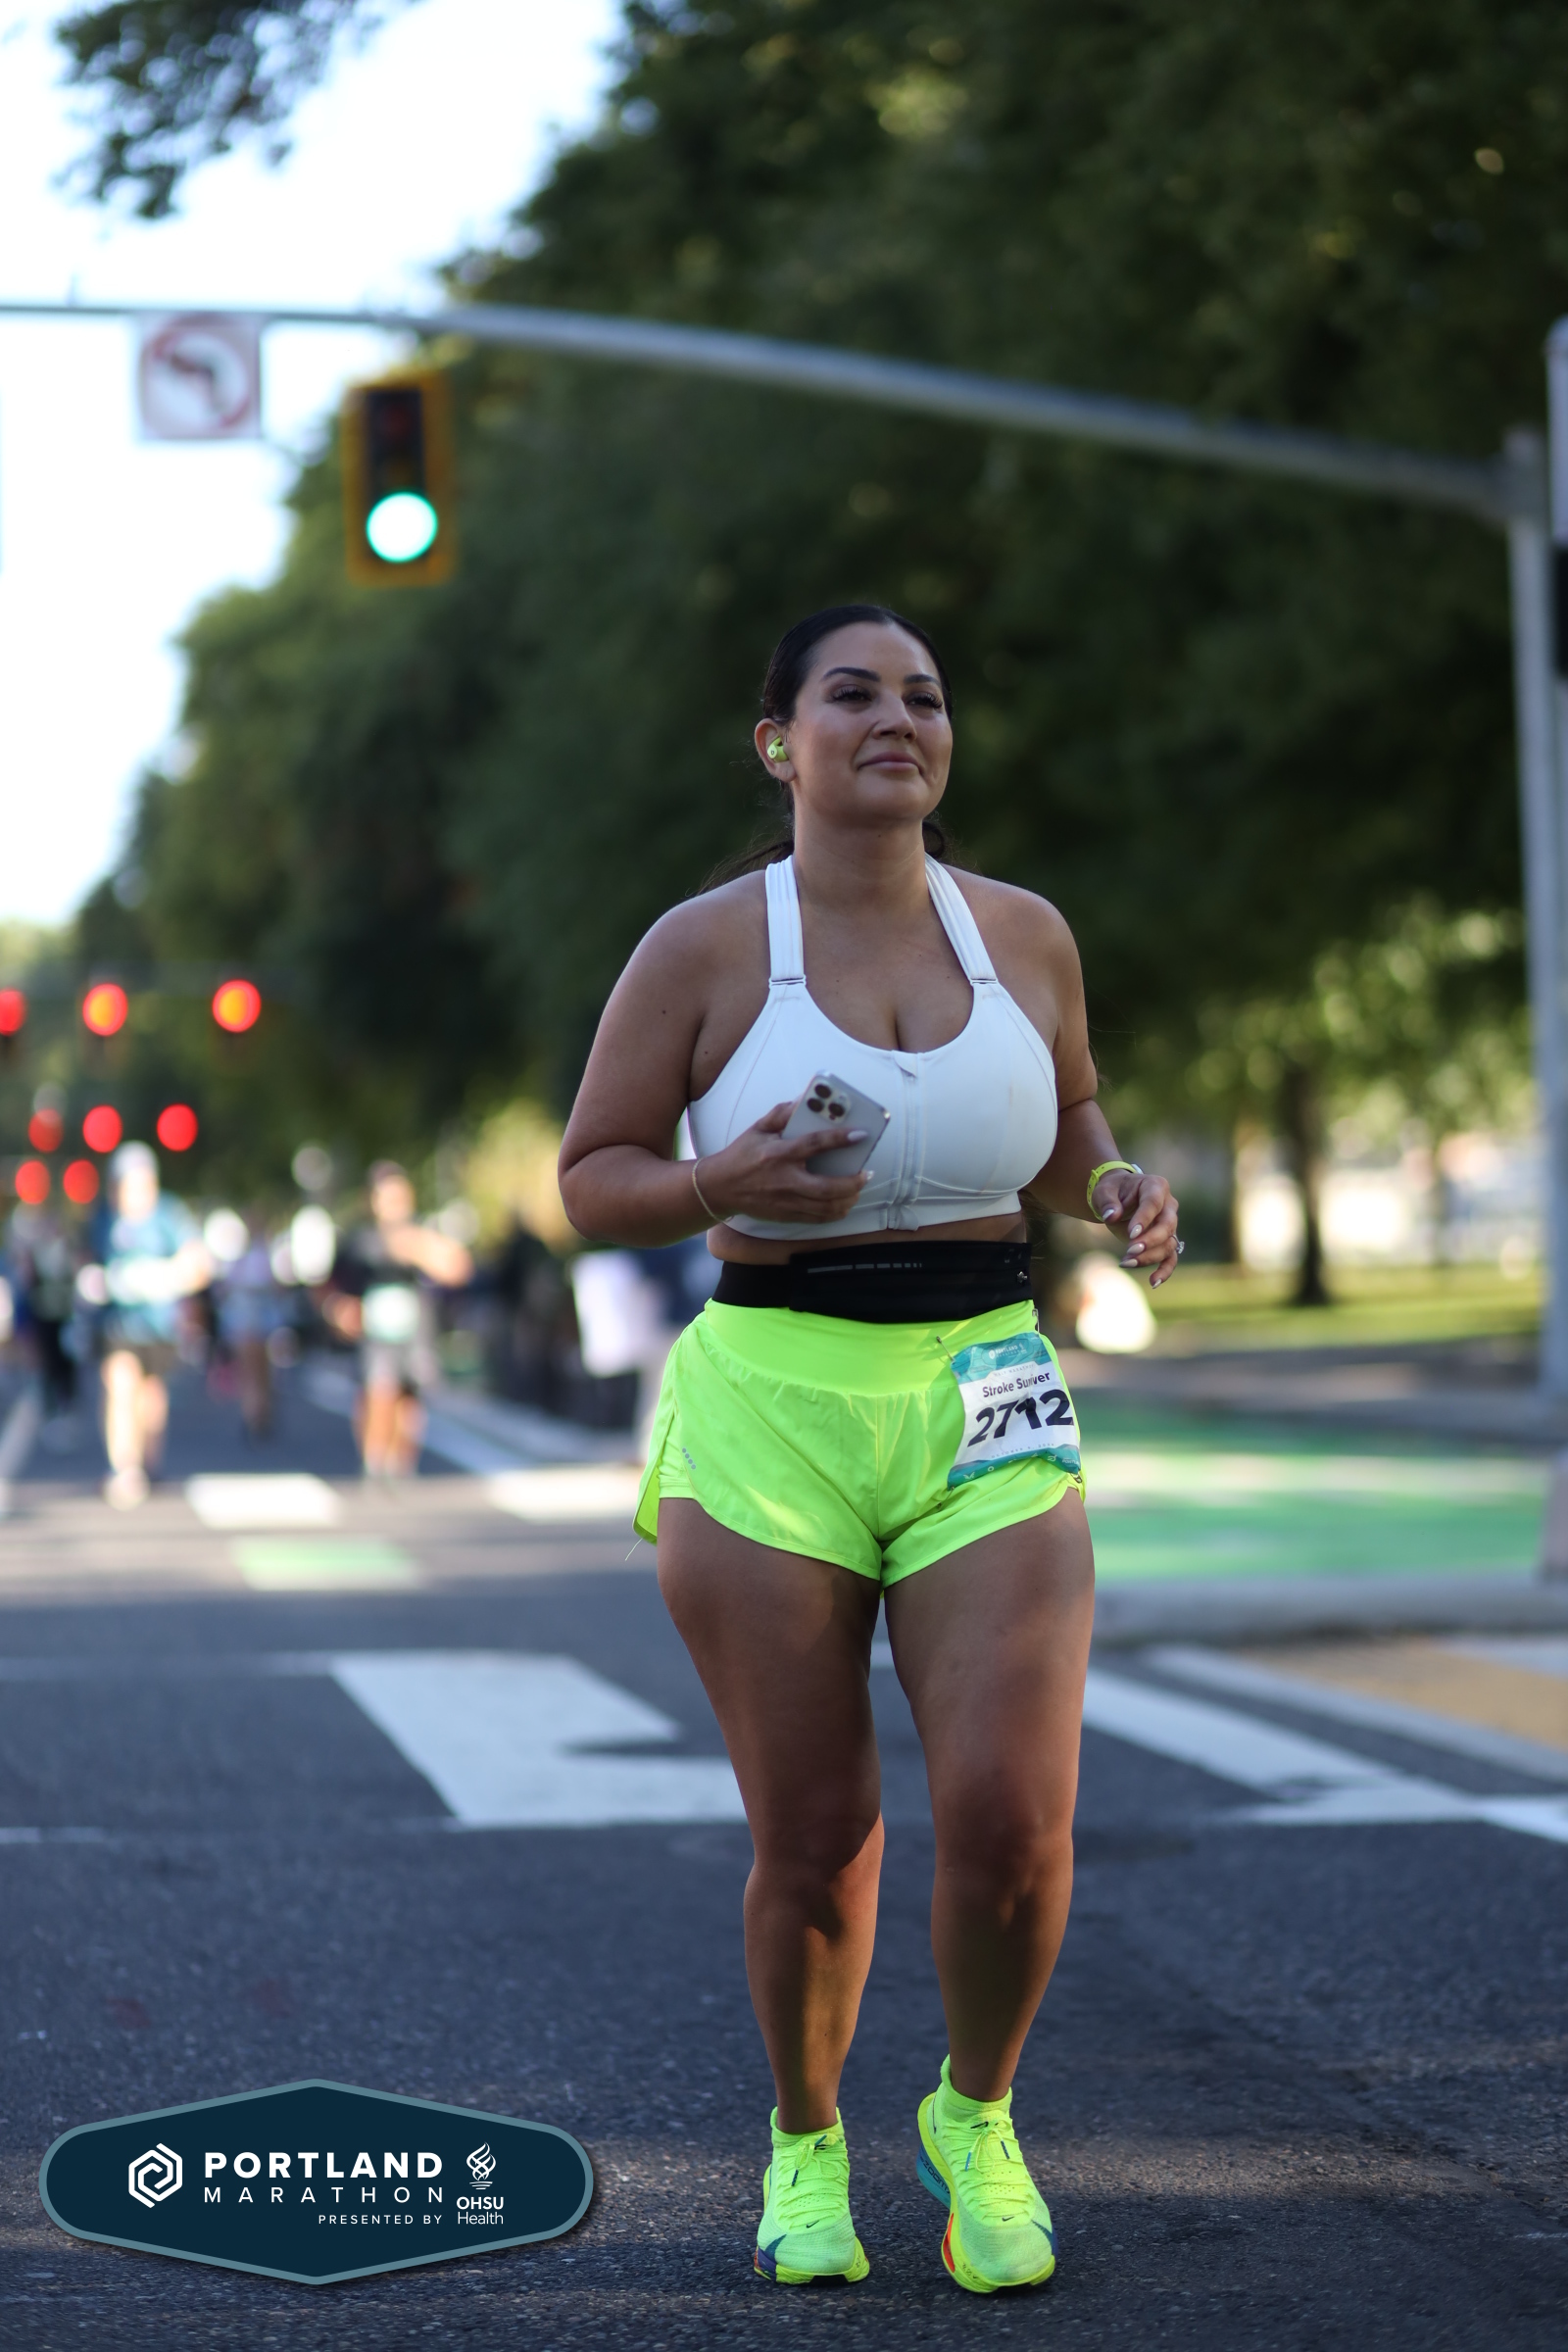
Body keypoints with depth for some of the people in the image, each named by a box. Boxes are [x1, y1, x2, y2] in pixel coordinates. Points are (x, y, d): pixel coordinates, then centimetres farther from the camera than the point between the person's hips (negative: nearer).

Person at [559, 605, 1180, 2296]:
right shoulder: (704, 949, -2)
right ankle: (806, 2143, 28)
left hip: (987, 1405, 2)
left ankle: (974, 2119, 19)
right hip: (768, 1409, -2)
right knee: (814, 1841, 1)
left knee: (1011, 1821, -10)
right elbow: (590, 1179, 3)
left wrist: (1121, 1193, 1)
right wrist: (722, 1187, -17)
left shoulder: (1024, 936, 7)